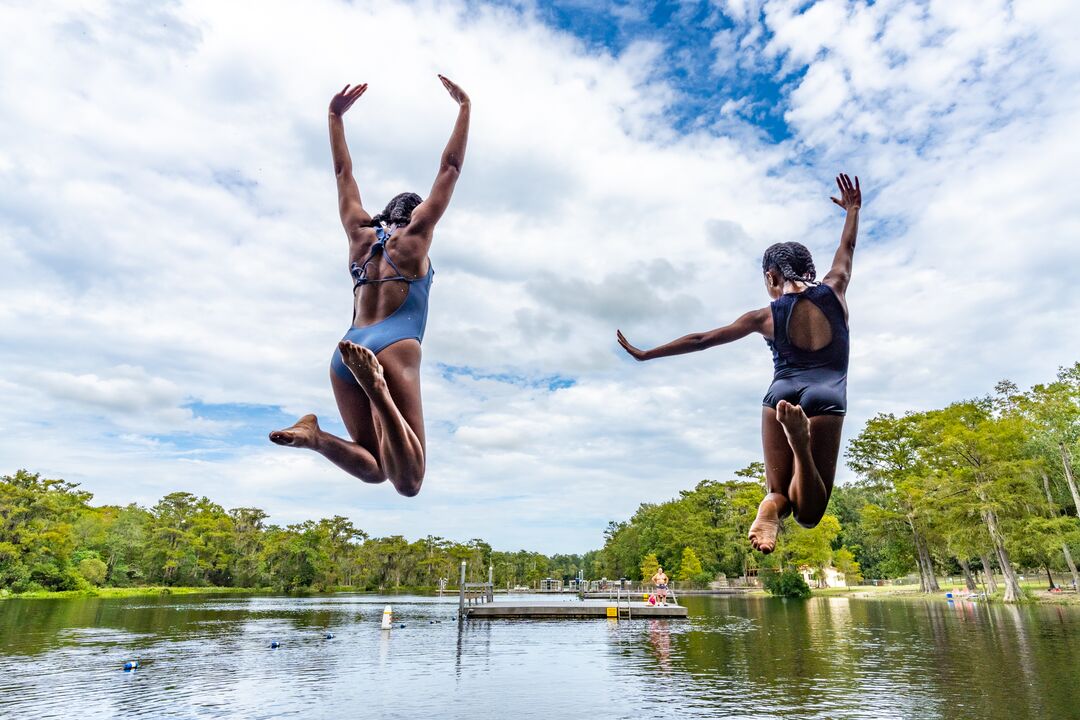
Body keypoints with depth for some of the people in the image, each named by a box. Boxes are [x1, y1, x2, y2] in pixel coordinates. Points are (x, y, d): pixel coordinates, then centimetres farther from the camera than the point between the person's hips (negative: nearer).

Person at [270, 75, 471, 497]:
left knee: (373, 469, 14)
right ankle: (376, 383, -39)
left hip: (345, 353, 5)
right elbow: (450, 167, 19)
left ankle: (315, 435, -14)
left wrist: (336, 117, 42)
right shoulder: (416, 234, 13)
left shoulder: (360, 234, 23)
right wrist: (464, 107, 23)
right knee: (408, 481, -16)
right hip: (394, 348, -5)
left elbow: (343, 172, 35)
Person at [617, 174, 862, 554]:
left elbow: (702, 339, 11)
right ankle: (800, 440, -33)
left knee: (779, 492, 15)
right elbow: (847, 246, 30)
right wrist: (852, 209, 51)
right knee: (808, 513, -1)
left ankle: (770, 510, -25)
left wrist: (645, 354, 18)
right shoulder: (833, 291, 11)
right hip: (826, 399, 0)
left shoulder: (766, 316, 7)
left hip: (781, 394, 0)